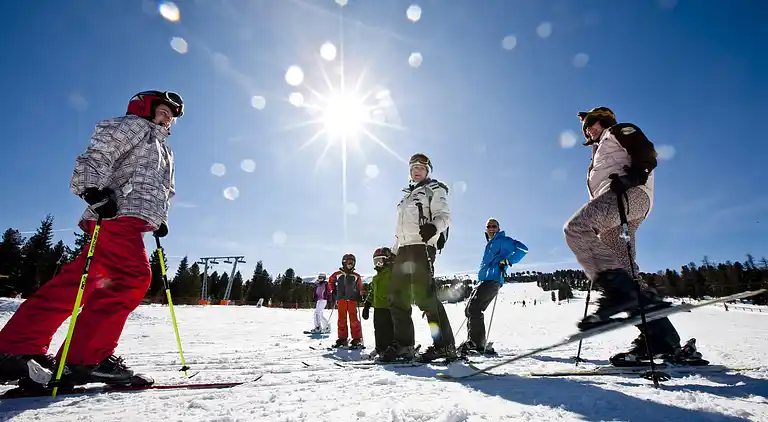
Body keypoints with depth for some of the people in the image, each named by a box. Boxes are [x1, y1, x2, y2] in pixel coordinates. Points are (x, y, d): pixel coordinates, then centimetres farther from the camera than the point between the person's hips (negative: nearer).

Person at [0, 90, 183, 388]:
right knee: (133, 278, -20)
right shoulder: (134, 125, 8)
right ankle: (87, 357, -18)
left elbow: (162, 192, 37)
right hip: (117, 215, -9)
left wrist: (160, 219, 22)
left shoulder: (163, 151, 34)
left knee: (76, 283, 4)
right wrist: (94, 189, -21)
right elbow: (98, 155, -6)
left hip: (127, 223, 9)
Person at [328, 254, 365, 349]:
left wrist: (360, 295, 6)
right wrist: (333, 291, 9)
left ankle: (357, 339, 1)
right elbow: (330, 282, 18)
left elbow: (360, 287, 18)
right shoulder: (337, 274, 5)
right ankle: (342, 339, 15)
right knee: (342, 319, 6)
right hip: (341, 299, 1)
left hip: (352, 299, -1)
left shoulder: (356, 276, 7)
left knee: (354, 319, -5)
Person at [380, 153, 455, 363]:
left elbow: (444, 215, -5)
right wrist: (394, 251, 23)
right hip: (403, 249, 8)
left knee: (423, 295, -18)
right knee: (397, 297, 3)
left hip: (421, 245, -8)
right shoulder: (407, 195, 30)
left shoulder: (434, 188, 9)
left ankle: (444, 344, -13)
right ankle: (403, 344, 8)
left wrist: (434, 226, -27)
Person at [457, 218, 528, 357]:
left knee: (473, 308, -20)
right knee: (470, 310, 7)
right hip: (484, 281, 10)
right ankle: (475, 342, 10)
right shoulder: (489, 244, 28)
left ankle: (477, 344, -20)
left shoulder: (503, 240, 2)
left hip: (493, 280, -10)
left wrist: (507, 261, -19)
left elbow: (522, 249, -10)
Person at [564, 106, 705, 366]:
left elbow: (647, 153, 0)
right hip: (613, 210, 9)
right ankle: (661, 339, -5)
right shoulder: (600, 154, 40)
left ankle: (618, 290, -36)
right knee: (626, 272, -3)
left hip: (631, 194, -9)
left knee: (575, 228, -31)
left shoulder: (618, 131, 18)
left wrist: (633, 175, -20)